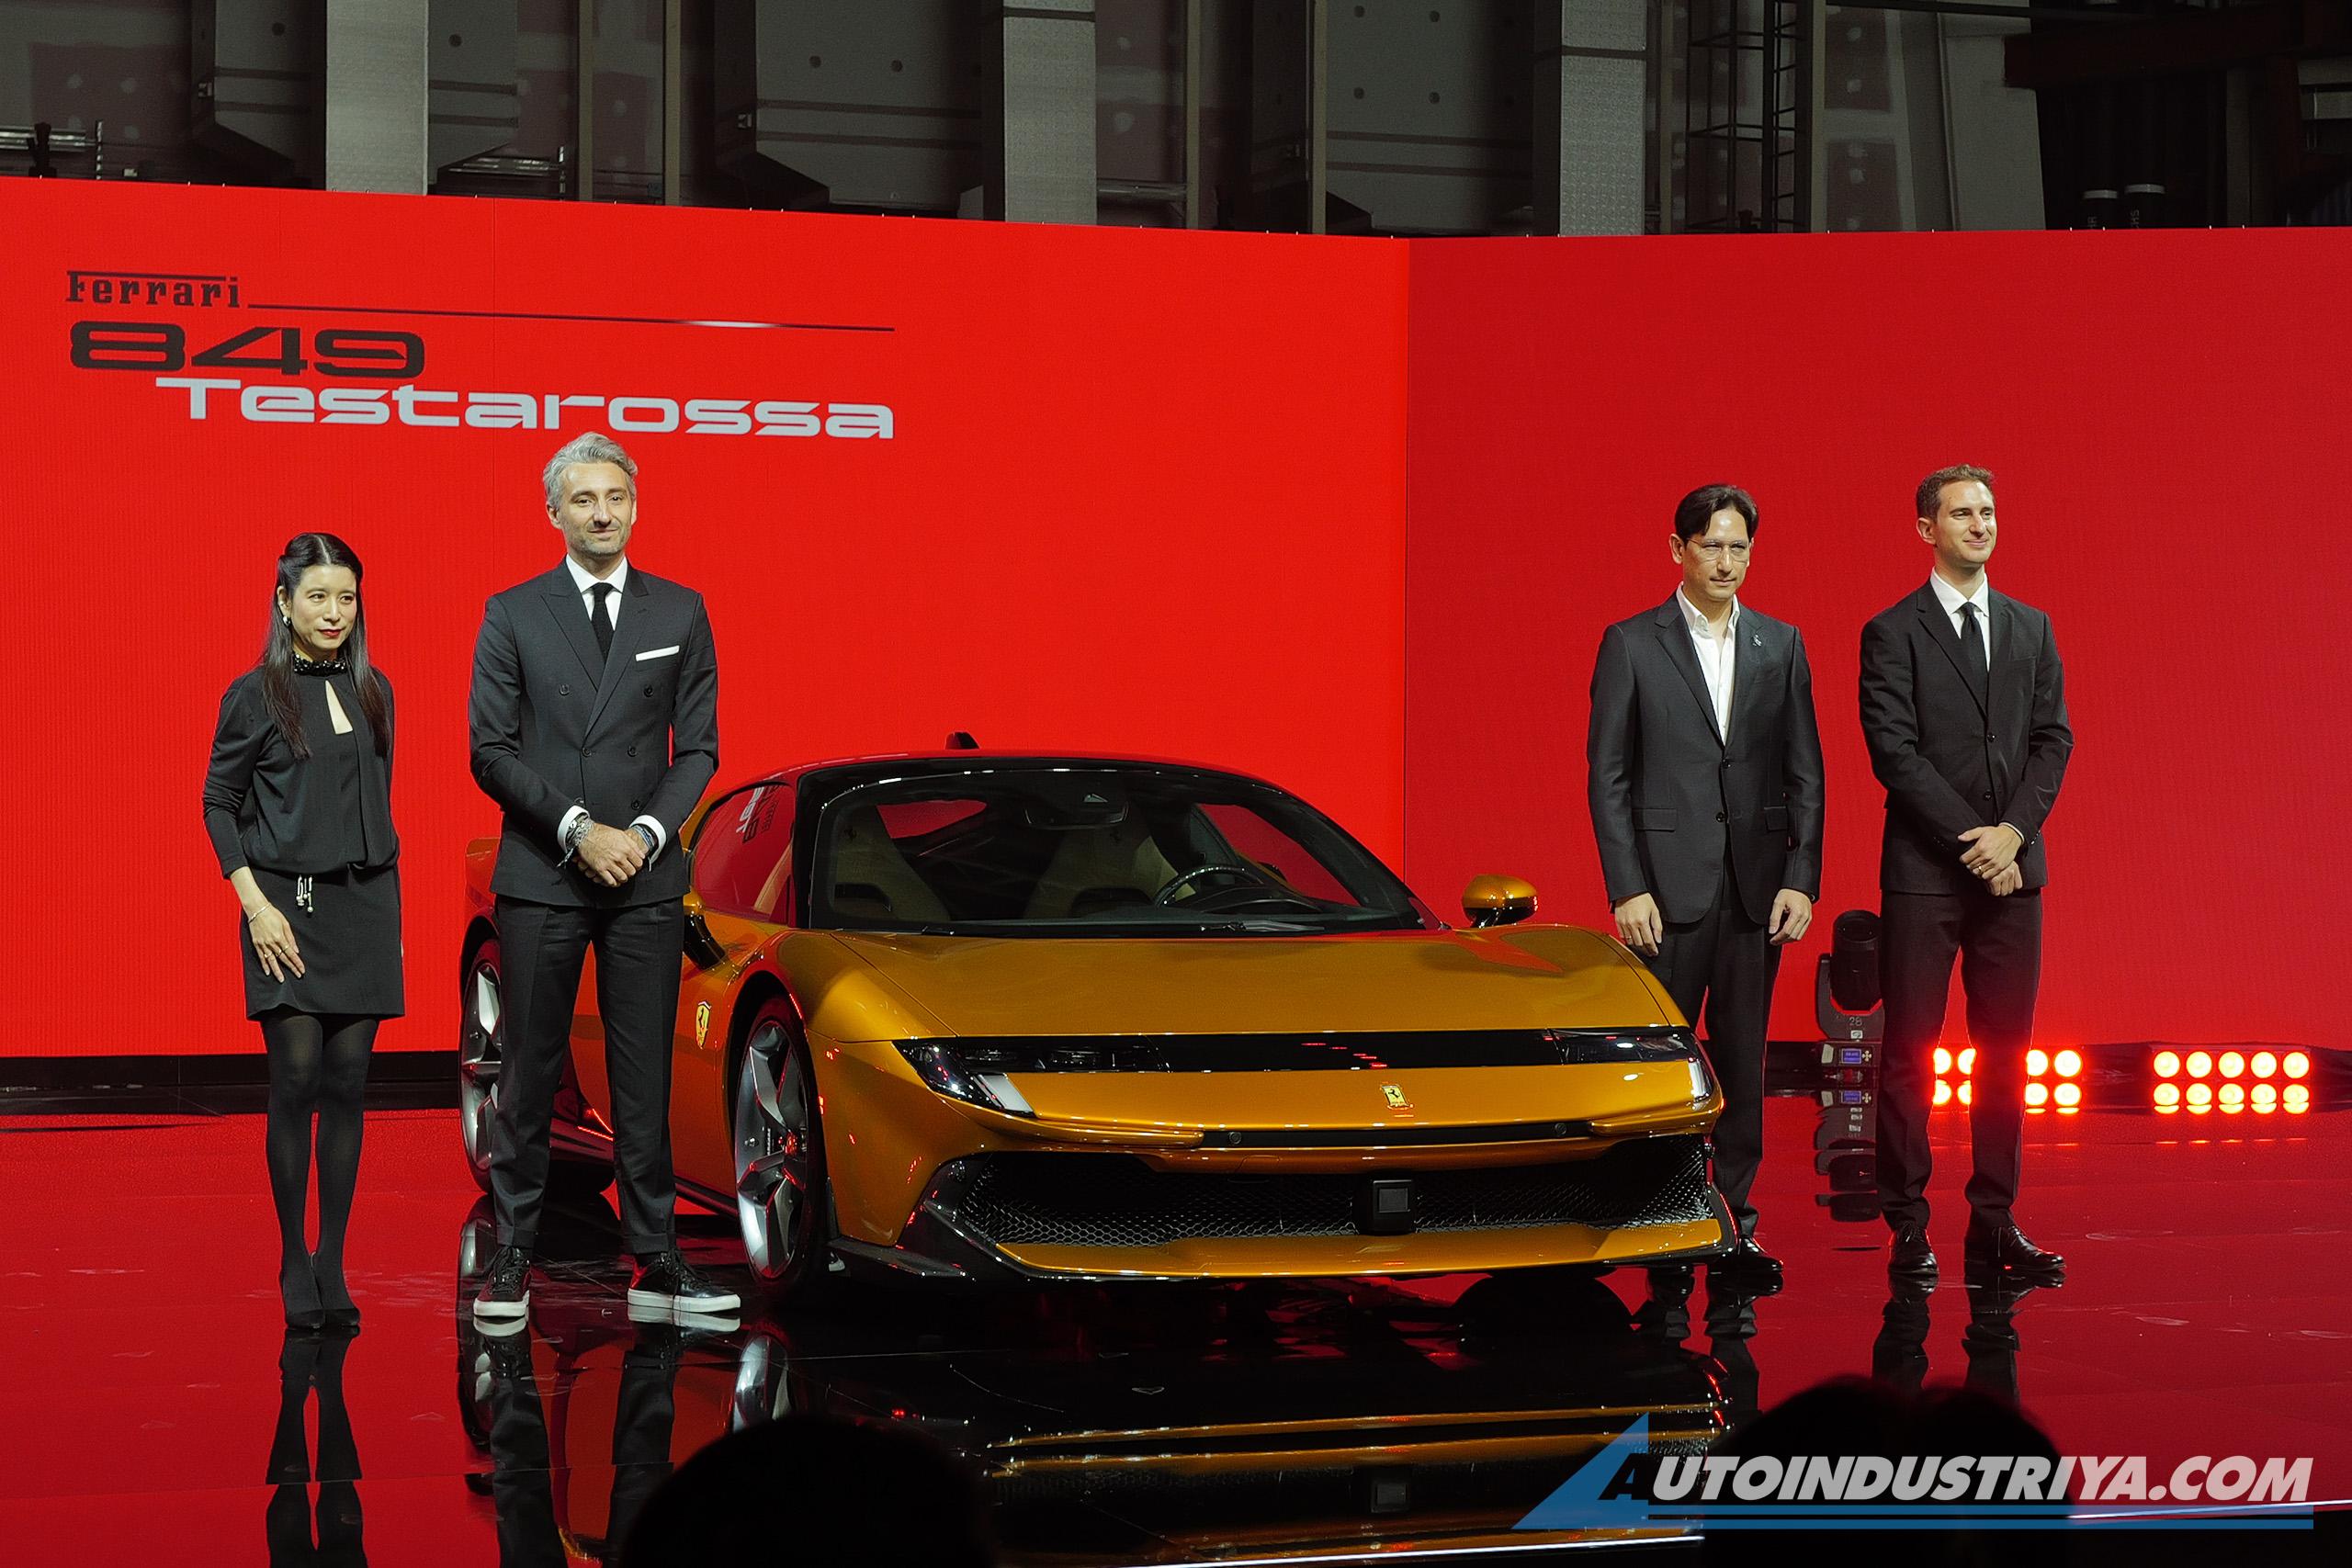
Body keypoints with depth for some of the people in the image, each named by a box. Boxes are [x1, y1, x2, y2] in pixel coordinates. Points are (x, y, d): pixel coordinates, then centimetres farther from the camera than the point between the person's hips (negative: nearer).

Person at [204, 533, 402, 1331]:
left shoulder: (373, 691, 11)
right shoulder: (254, 696, -2)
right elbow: (219, 802, -1)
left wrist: (390, 913, 14)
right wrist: (256, 905, -11)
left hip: (365, 905, 4)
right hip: (289, 907, -4)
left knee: (347, 1085, 2)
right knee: (297, 1080, -7)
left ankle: (333, 1266, 7)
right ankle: (294, 1266, 2)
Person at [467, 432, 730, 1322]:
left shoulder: (680, 613, 8)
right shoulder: (513, 616, 3)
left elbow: (698, 747, 7)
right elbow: (491, 751, -2)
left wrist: (646, 832, -9)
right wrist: (579, 830, -12)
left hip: (645, 881, 1)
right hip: (541, 880, -1)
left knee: (645, 1076, 2)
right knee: (530, 1075, 2)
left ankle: (656, 1266, 4)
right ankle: (512, 1262, 8)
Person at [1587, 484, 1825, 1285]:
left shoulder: (1781, 644, 10)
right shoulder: (1631, 645, 1)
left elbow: (1804, 772, 9)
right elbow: (1607, 775, -1)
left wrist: (1801, 879, -1)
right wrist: (1627, 888, -9)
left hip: (1757, 886, 3)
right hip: (1670, 886, -3)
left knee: (1742, 1060, 6)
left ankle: (1735, 1220, 11)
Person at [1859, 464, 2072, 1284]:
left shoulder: (2030, 629, 13)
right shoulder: (1892, 633, -1)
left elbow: (2053, 738, 7)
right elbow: (1894, 752, -8)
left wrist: (2013, 831, -8)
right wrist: (1970, 841, -14)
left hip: (2012, 870, 4)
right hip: (1924, 872, -4)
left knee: (2005, 1053, 5)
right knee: (1908, 1054, -1)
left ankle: (1994, 1224, 10)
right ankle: (1908, 1228, 4)